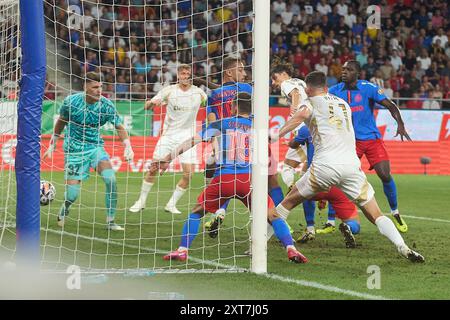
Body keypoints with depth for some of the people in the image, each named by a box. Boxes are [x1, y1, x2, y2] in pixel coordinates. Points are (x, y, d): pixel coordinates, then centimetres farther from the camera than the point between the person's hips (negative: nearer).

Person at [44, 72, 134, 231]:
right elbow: (61, 122, 6)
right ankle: (62, 213, 28)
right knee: (72, 194, -9)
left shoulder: (106, 105, -11)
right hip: (74, 149, -2)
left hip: (95, 146, 2)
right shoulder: (71, 101, -12)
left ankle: (111, 221, -10)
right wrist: (52, 145, 12)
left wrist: (128, 147, -17)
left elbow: (119, 127, -2)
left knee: (110, 179, -22)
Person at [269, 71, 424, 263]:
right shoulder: (343, 103, 27)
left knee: (288, 203, 16)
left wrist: (277, 135, -20)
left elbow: (302, 114, -14)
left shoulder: (310, 102, 10)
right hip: (352, 165, 3)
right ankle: (404, 249, -14)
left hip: (325, 164, -3)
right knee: (376, 216, 6)